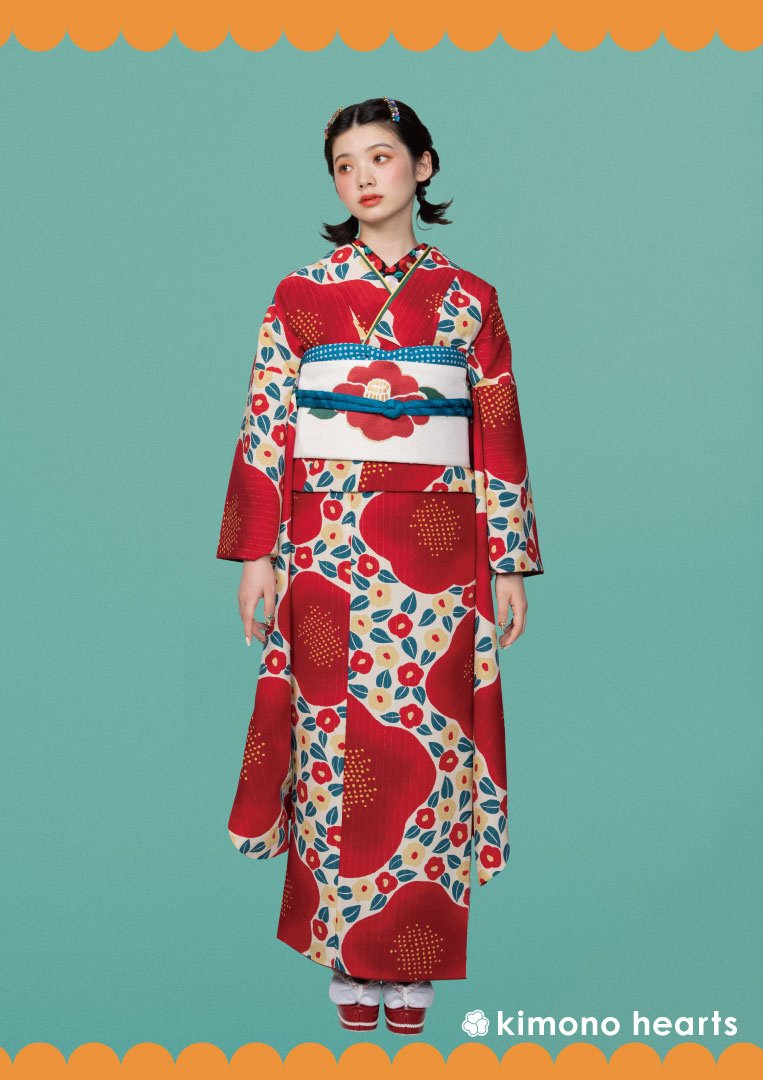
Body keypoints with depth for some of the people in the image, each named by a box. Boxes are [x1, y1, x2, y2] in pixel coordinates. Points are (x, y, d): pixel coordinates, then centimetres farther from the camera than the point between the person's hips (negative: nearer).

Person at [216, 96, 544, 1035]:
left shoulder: (469, 299, 8)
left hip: (438, 552, 1)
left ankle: (412, 956, 14)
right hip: (330, 547, 0)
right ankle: (345, 949, 15)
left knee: (431, 739, 2)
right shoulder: (302, 295, 6)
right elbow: (266, 426, 3)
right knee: (340, 739, 1)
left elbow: (499, 435, 7)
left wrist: (509, 562, 3)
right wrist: (257, 551, -3)